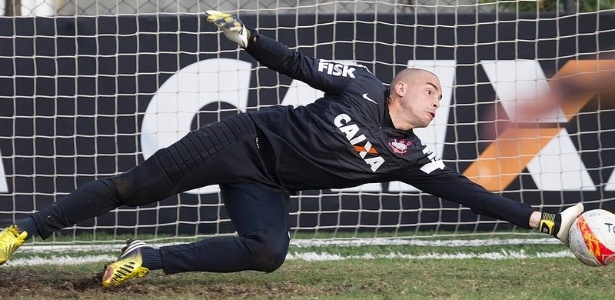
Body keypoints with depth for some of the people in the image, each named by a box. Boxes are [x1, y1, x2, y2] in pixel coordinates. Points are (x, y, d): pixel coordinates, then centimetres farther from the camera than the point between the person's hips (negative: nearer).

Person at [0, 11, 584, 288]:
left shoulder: (406, 156, 1)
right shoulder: (362, 88, -8)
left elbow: (465, 191, -1)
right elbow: (299, 66, -3)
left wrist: (542, 220, -6)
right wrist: (246, 36, -14)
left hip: (266, 188, 4)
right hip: (243, 141, -4)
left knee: (268, 251, -27)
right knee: (135, 185, -10)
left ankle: (148, 260, -12)